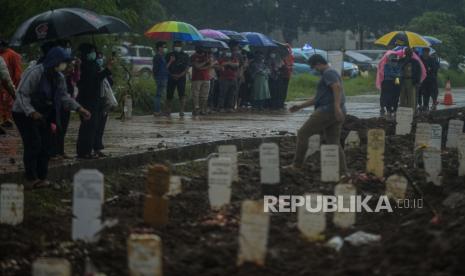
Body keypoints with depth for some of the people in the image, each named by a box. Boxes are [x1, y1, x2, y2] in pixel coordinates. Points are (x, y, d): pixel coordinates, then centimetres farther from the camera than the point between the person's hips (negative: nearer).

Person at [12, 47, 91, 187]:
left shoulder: (58, 77, 2)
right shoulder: (34, 73, -23)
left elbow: (64, 96, 8)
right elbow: (22, 94, -24)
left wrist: (78, 108, -5)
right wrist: (32, 112, -35)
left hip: (44, 114, 7)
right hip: (25, 114, -7)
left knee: (44, 145, 3)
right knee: (33, 144, -15)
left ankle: (42, 178, 10)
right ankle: (32, 178, -7)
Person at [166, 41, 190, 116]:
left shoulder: (185, 56, 9)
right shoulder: (169, 55, 11)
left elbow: (187, 67, 2)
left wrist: (180, 75, -11)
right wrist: (171, 74, -8)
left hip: (181, 77, -1)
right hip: (171, 78, 1)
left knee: (182, 94, -10)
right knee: (169, 95, 2)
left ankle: (181, 111, -13)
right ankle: (168, 110, 14)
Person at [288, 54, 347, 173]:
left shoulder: (329, 73, -5)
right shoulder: (330, 73, 28)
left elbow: (337, 87, -24)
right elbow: (317, 98, 32)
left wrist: (337, 106, -35)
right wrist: (300, 106, 30)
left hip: (327, 110, -10)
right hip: (336, 114, 10)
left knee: (303, 133, -3)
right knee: (334, 142, 8)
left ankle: (297, 165, -2)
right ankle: (343, 171, 0)